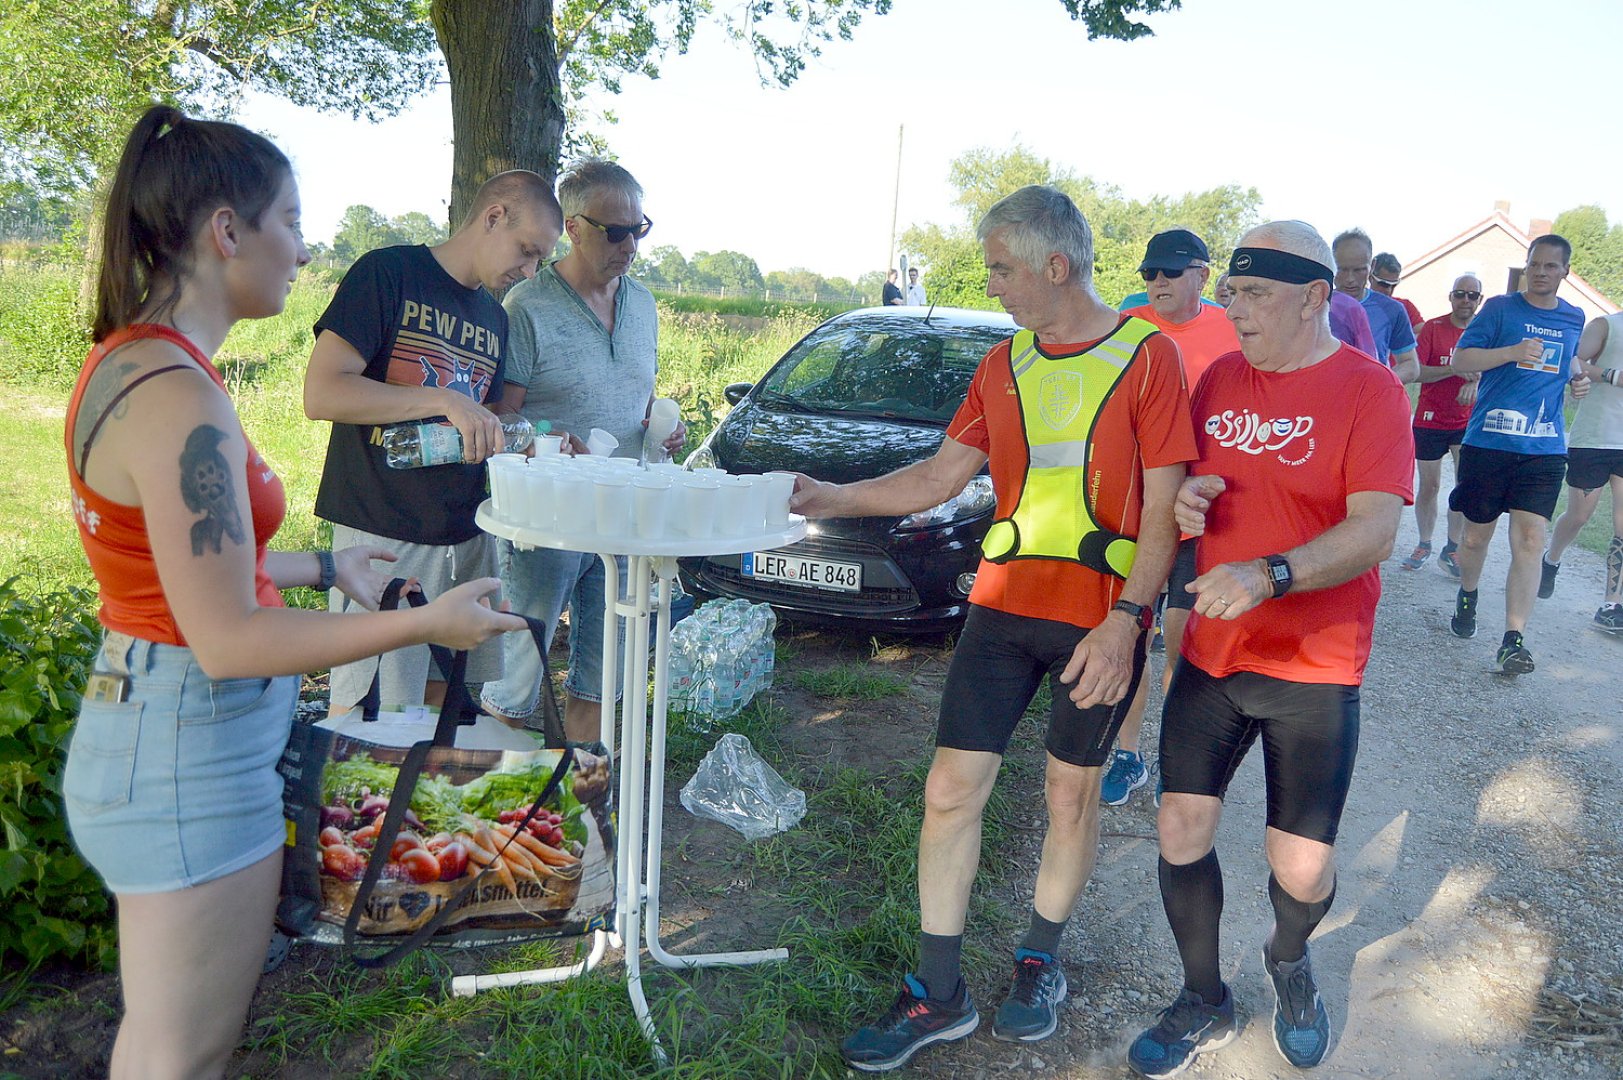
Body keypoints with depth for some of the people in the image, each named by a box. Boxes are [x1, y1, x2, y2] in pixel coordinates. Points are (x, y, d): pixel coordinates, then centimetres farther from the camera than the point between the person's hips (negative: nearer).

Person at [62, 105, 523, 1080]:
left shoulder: (134, 361, 7)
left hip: (147, 729, 10)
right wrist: (427, 623, -17)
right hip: (189, 756, -10)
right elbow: (228, 640, -23)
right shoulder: (178, 397, -24)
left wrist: (326, 568, 22)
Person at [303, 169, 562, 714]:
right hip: (383, 534, -7)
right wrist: (446, 401, -20)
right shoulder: (388, 273, -6)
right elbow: (321, 394, -16)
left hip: (467, 539, 7)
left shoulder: (495, 320, 17)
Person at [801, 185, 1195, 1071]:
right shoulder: (1002, 366, 9)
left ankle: (1040, 962, 35)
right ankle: (938, 994, 18)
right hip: (1003, 604, 4)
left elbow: (1163, 509, -10)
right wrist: (834, 499, 0)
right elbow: (941, 475, 10)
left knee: (1071, 795, 11)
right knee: (950, 791, 2)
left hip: (1100, 620, -4)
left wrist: (1125, 619, -17)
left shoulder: (1147, 356, -6)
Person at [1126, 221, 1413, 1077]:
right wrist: (1182, 499, -9)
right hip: (1211, 654, 4)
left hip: (1315, 670, -4)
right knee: (1181, 829, 2)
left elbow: (1377, 528, -20)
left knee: (1302, 867, 2)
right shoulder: (1218, 379, 5)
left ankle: (1288, 958, 39)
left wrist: (1269, 575, -36)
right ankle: (1204, 1003, 26)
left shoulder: (1368, 389, -10)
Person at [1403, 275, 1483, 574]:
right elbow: (1416, 372, -12)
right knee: (1429, 487, 7)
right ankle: (1424, 545, 22)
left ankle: (1452, 549, 2)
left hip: (1468, 422, 1)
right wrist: (1456, 369, -24)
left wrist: (1475, 383, -25)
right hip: (1430, 420, -1)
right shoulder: (1433, 327, -4)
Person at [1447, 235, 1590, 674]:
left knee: (1530, 538, -8)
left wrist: (1577, 377, 11)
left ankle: (1513, 640, -8)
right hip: (1489, 441, -2)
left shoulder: (1574, 319, 14)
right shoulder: (1500, 308, 0)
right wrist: (1513, 351, -22)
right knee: (1477, 533, 9)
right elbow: (1461, 359, -8)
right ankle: (1467, 597, 39)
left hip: (1544, 448, 2)